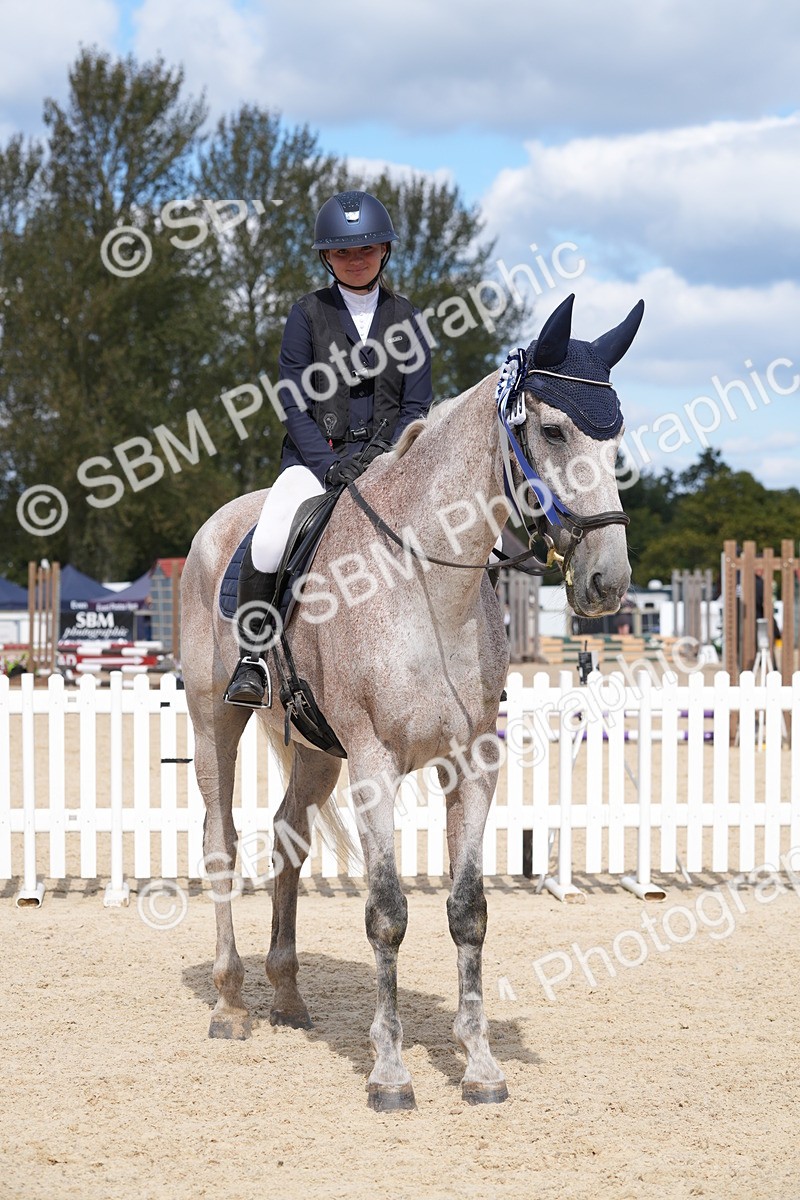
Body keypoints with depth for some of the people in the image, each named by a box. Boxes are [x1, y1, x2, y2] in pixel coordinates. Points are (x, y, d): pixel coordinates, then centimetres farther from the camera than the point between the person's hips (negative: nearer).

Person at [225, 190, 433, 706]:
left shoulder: (406, 318, 10)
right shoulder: (308, 314, 6)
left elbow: (417, 406, 6)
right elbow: (294, 401, 0)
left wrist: (379, 457, -12)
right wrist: (330, 465, -14)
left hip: (388, 457, 1)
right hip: (317, 455, -1)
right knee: (268, 544, -29)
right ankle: (251, 661, -13)